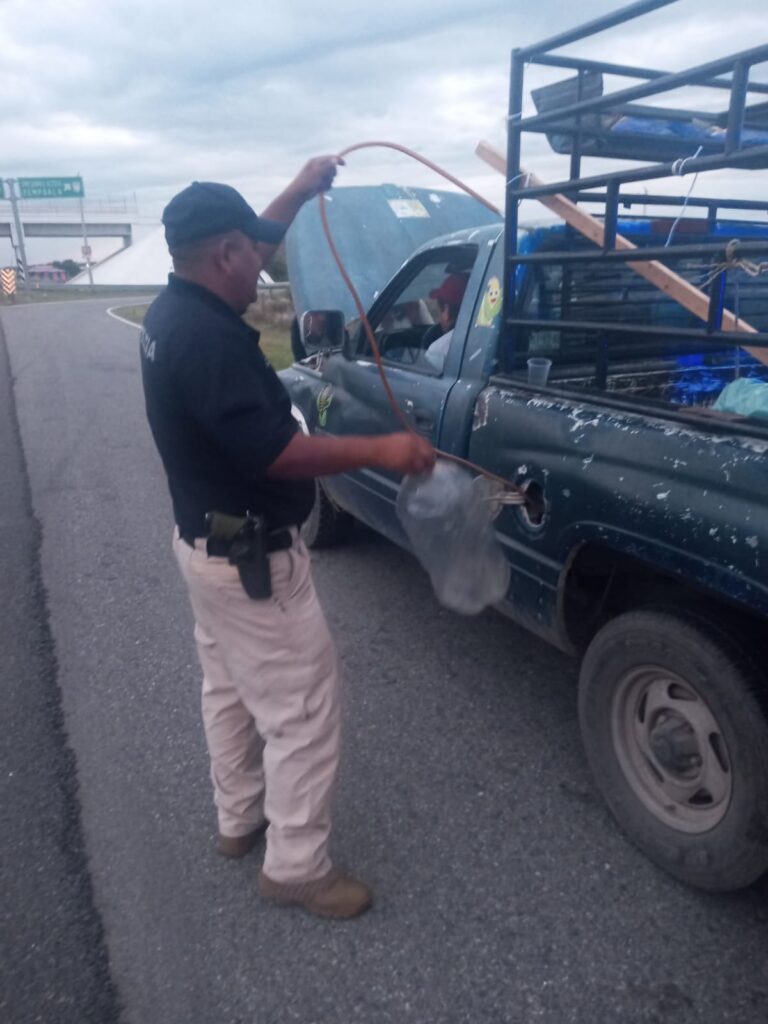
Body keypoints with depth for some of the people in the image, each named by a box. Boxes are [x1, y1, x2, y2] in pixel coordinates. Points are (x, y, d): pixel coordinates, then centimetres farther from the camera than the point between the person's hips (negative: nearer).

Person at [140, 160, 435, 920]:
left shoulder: (174, 311, 4)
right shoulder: (209, 339, -27)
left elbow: (245, 246, 21)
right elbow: (270, 452, -30)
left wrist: (302, 190, 22)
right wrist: (380, 451, -25)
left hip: (205, 541, 11)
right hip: (249, 558, -11)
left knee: (228, 690, 23)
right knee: (301, 712, 3)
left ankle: (238, 820, 42)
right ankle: (296, 867, 20)